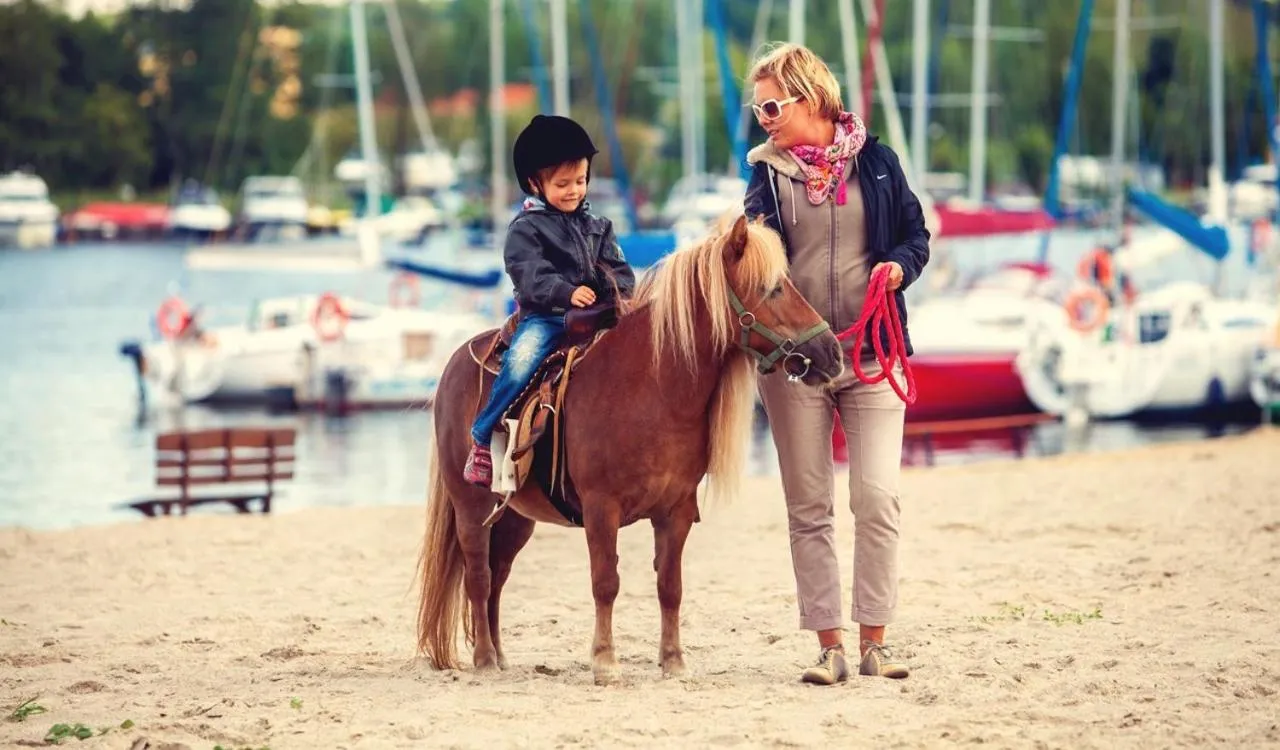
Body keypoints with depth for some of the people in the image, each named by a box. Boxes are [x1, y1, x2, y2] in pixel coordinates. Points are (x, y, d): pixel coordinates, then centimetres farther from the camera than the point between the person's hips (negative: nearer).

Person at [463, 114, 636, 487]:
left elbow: (620, 269, 15)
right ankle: (482, 439, -16)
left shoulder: (597, 227, 19)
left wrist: (616, 287, -9)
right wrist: (567, 293, -28)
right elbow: (530, 275, -12)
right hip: (543, 316, -5)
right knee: (520, 363, -29)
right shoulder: (526, 228, 2)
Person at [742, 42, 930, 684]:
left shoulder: (874, 161, 4)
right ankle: (829, 647, 9)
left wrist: (900, 265, -10)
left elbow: (915, 234, 10)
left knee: (876, 499, -7)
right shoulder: (767, 173, 6)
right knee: (808, 509, 3)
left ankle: (874, 642, 3)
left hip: (872, 354, -1)